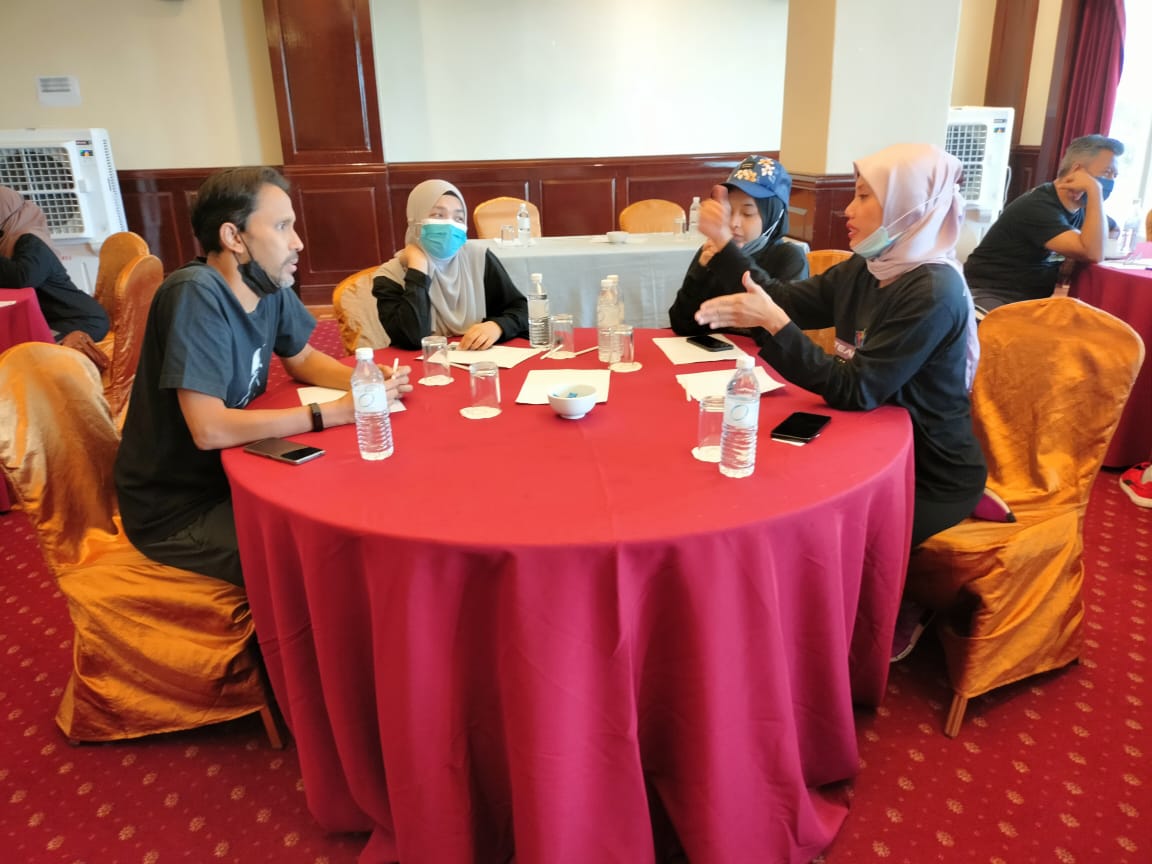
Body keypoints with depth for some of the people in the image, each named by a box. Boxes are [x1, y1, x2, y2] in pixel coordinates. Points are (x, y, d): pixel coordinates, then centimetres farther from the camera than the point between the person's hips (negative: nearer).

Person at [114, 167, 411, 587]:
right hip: (176, 509, -7)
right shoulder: (196, 293, -25)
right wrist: (333, 413, -26)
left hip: (233, 476, 7)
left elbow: (303, 359, 12)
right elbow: (209, 429, -31)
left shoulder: (269, 286, -6)